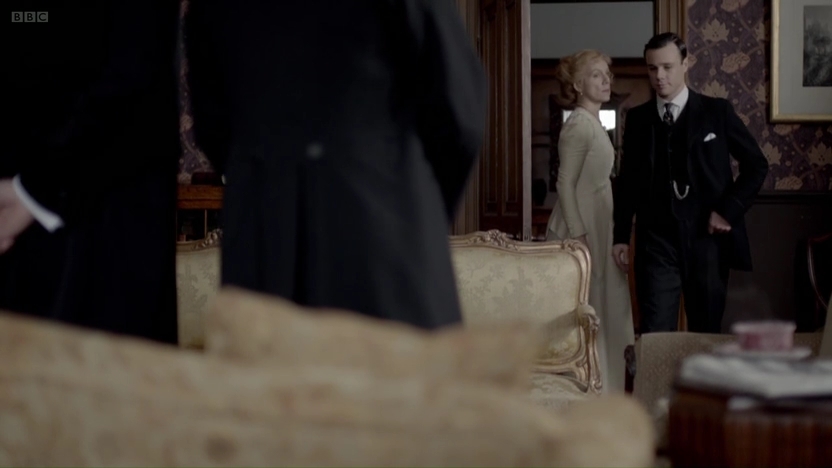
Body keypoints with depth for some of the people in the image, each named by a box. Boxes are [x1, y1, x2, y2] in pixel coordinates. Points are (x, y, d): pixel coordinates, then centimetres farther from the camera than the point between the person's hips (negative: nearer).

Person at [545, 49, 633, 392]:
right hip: (581, 228, -10)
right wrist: (578, 236, -21)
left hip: (597, 227, 10)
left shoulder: (593, 123, 15)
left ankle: (602, 387, 19)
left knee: (605, 309, 12)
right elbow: (565, 184, -17)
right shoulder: (578, 125, -13)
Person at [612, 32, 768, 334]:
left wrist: (729, 210, -5)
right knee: (655, 334, -6)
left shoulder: (717, 111, 2)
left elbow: (756, 165, 5)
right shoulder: (637, 118, 8)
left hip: (707, 236, -1)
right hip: (657, 240, 1)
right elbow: (628, 180, 12)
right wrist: (621, 236, 8)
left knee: (706, 331, 8)